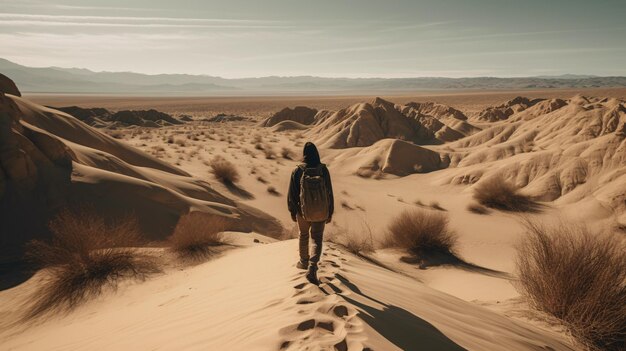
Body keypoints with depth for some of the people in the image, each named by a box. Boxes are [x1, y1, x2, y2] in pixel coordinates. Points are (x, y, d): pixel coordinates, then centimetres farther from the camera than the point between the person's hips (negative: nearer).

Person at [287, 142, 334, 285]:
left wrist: (292, 211, 8)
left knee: (304, 235, 22)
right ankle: (312, 268, -8)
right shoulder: (323, 170, -11)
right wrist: (330, 212, 6)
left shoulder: (298, 171, -12)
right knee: (317, 239, 8)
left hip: (303, 211, 0)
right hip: (321, 212, 0)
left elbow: (292, 194, -5)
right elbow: (329, 193, -5)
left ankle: (304, 262, 40)